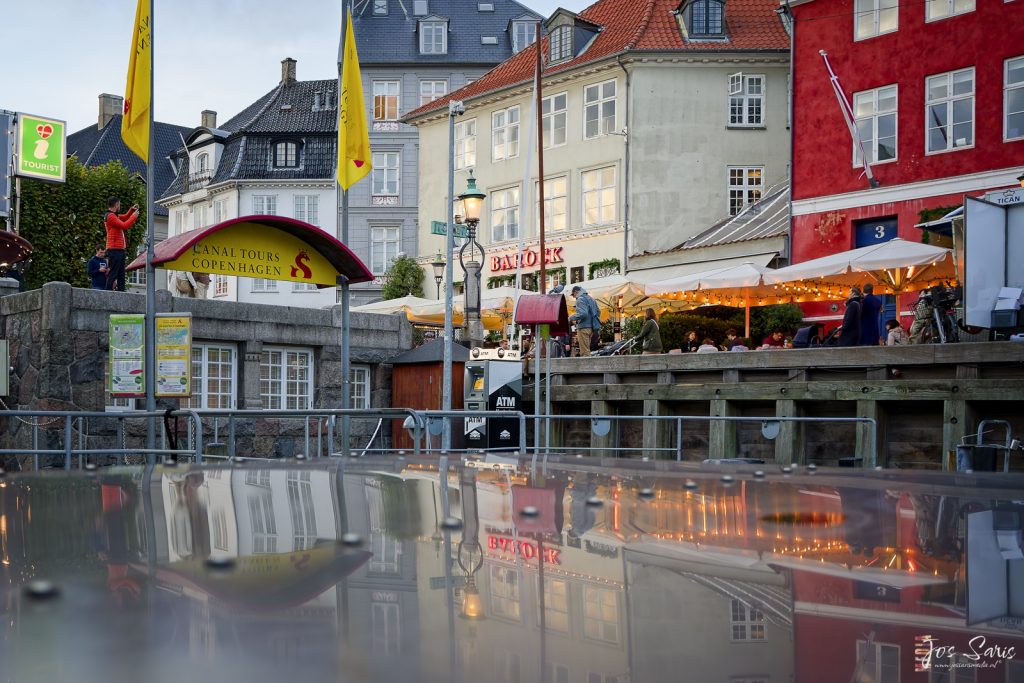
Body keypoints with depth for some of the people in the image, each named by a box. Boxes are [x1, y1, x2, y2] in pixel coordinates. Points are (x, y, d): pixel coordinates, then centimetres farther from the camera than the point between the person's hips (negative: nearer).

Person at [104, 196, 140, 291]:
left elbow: (125, 217, 33)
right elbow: (124, 226, -18)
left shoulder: (114, 215, 19)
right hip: (114, 249, -10)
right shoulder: (110, 216, -11)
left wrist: (132, 210, 17)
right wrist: (134, 216, -7)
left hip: (119, 249, 10)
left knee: (121, 275, 10)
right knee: (112, 274, -12)